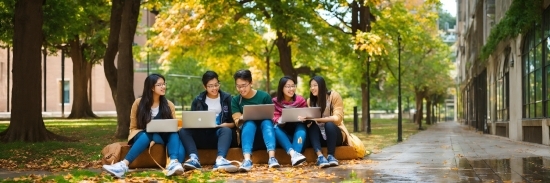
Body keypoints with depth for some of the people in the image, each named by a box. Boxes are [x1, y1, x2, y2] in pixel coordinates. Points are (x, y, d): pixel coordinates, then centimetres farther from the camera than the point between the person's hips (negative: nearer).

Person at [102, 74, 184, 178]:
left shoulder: (169, 105, 7)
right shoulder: (139, 103, 3)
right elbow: (133, 127, 6)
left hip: (163, 137, 2)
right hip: (143, 136, -2)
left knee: (174, 134, -33)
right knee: (147, 134, -39)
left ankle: (173, 162, -60)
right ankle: (124, 165, -56)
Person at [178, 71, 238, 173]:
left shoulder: (227, 98, 10)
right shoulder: (198, 100, 14)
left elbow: (233, 122, 7)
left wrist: (226, 125, -15)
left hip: (219, 135, -2)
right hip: (202, 136, 2)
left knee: (226, 130, -35)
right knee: (183, 131, -23)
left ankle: (220, 160, -61)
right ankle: (194, 158, -47)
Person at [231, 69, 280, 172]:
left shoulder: (264, 96, -1)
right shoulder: (235, 100, 4)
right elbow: (237, 122, -3)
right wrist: (241, 119, -26)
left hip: (264, 129, 0)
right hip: (247, 131, 0)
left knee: (267, 122, -32)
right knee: (249, 123, -33)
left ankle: (272, 158, -52)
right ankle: (247, 160, -58)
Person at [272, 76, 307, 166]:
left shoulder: (300, 100, 4)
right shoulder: (275, 101, 1)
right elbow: (274, 117, -8)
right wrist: (280, 120, -32)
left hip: (297, 132, 0)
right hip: (283, 133, 0)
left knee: (301, 125, -33)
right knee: (276, 128, -33)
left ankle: (296, 154, -53)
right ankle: (293, 153, -54)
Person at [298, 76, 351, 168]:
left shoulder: (334, 95, -9)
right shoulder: (310, 101, 5)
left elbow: (337, 118, -18)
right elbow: (311, 120, -1)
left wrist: (318, 119, -32)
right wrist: (305, 118, -25)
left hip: (335, 134, -3)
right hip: (320, 137, 3)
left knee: (329, 124, -33)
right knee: (312, 126, -28)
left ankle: (331, 156, -32)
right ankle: (320, 156, -47)